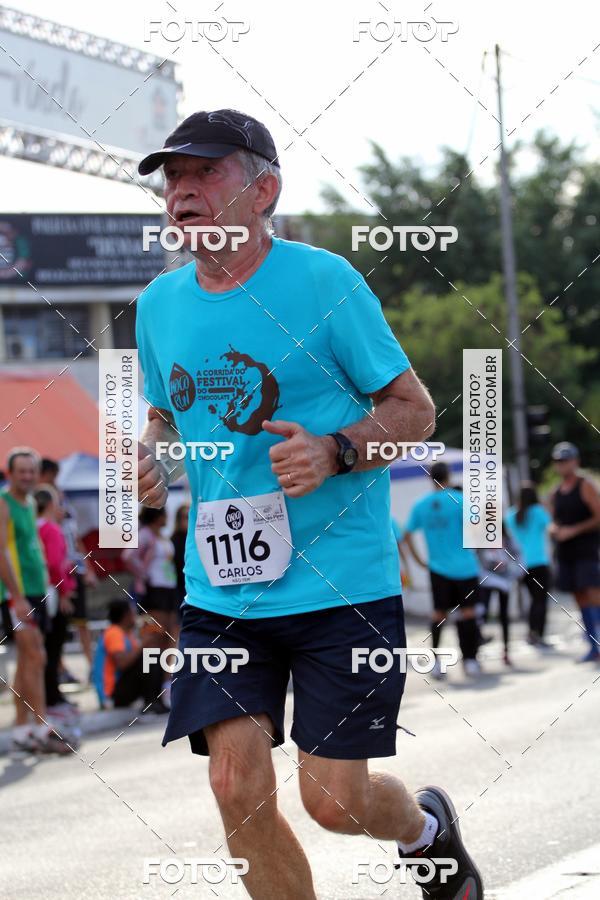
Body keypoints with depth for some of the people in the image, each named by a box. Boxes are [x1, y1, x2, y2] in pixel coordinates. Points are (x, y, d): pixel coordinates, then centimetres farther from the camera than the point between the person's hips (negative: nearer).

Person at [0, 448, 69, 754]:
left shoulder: (29, 503, 16)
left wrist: (43, 581, 17)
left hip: (35, 591, 9)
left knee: (26, 661, 9)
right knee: (35, 658, -13)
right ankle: (42, 730, -14)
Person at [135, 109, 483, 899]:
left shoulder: (324, 281, -8)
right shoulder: (160, 302, 7)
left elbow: (415, 411, -3)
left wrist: (335, 451, -21)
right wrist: (151, 453, 0)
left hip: (340, 585, -4)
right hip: (219, 589, 4)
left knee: (335, 801, -2)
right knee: (239, 791, -8)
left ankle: (426, 828, 34)